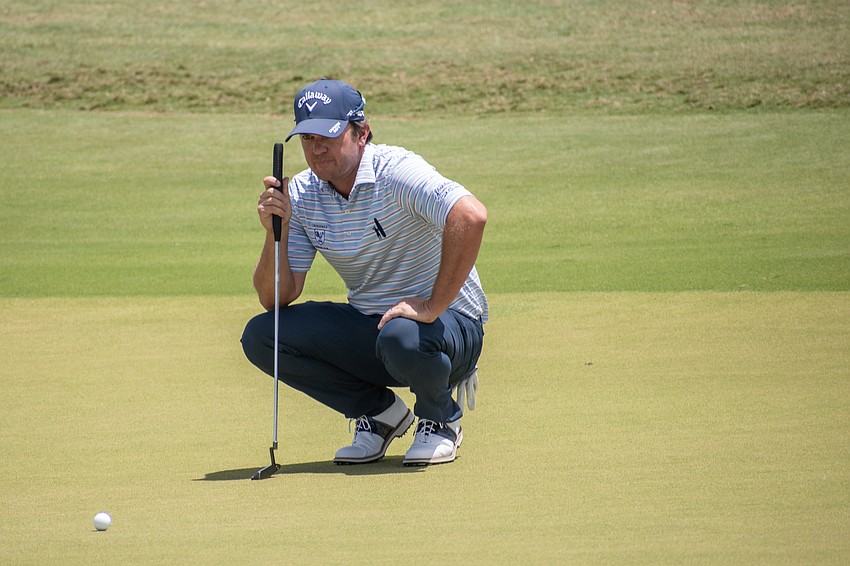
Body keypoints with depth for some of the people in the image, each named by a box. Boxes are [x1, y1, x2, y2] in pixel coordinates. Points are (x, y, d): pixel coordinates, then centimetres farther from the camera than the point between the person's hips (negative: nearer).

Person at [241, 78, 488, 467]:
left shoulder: (395, 171, -19)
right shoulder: (301, 195, -1)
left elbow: (471, 217, -37)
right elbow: (276, 299, -3)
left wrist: (433, 307, -33)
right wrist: (277, 232, -21)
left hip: (449, 322, -6)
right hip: (367, 326, 6)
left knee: (401, 338, -40)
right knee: (260, 336, -11)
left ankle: (440, 419, -3)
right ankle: (378, 412, 6)